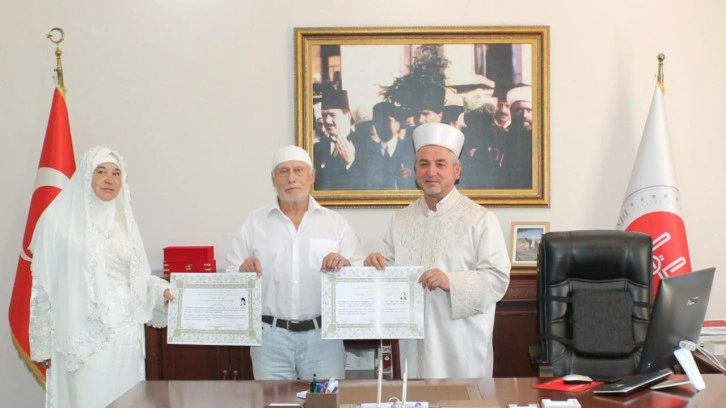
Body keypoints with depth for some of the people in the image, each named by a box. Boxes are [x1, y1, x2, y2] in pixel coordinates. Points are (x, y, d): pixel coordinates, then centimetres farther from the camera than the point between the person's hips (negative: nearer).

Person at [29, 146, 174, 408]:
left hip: (125, 336, 5)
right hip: (83, 338, -5)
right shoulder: (59, 219, -3)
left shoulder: (123, 220, 12)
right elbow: (43, 286, -2)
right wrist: (43, 344, -3)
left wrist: (162, 291, -6)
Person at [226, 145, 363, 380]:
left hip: (322, 336, 0)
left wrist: (346, 266, -17)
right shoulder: (254, 224, 8)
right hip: (271, 336, 0)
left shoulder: (336, 223, 7)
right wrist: (243, 271, -15)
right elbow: (230, 278, 7)